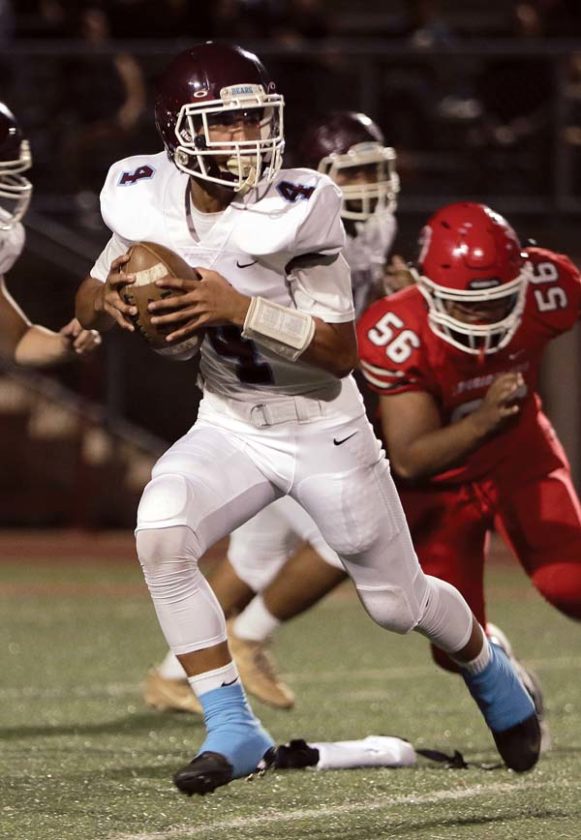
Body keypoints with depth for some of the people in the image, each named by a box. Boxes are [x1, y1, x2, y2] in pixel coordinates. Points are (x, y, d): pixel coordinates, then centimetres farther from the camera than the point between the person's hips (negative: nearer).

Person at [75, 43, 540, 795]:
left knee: (398, 603, 12)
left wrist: (238, 309, -37)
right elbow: (87, 304, 1)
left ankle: (489, 672, 47)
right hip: (229, 426, 3)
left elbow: (342, 350, -24)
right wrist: (105, 298, -24)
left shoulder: (293, 212, -25)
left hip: (324, 429, -3)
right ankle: (233, 730, -16)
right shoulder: (150, 201, -13)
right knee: (161, 533, -26)